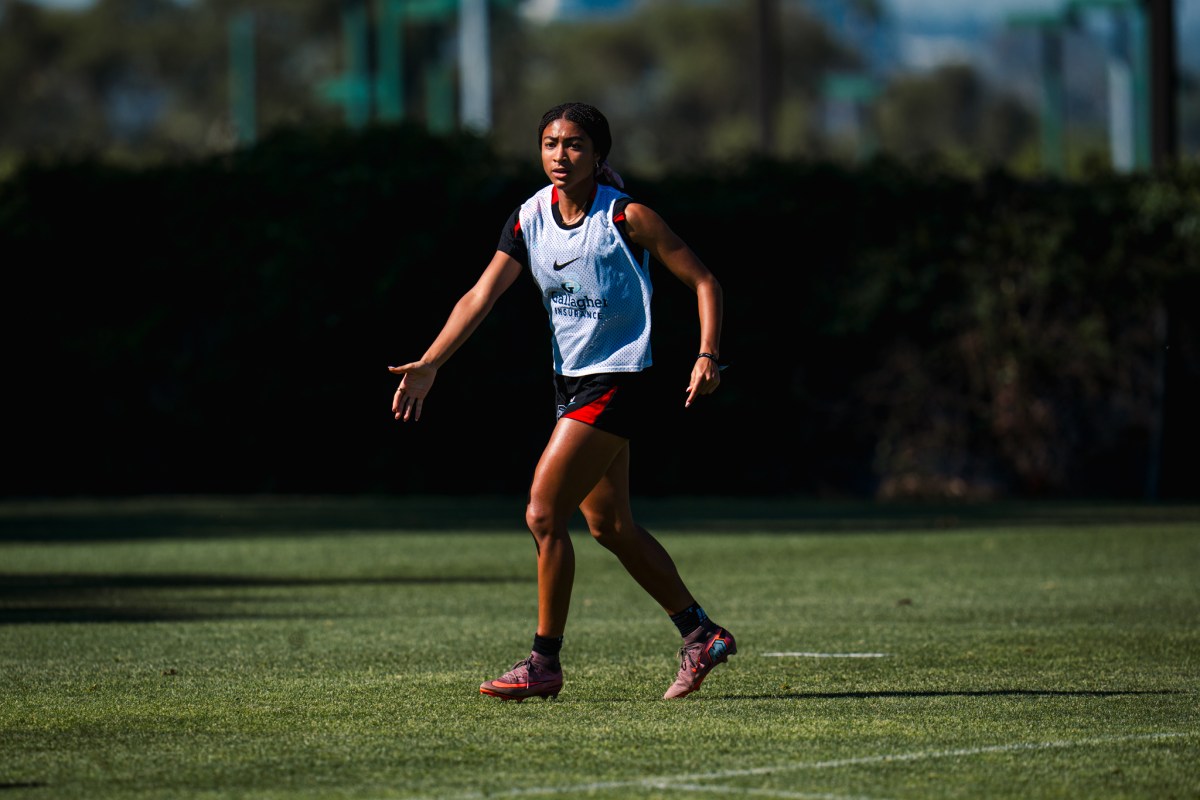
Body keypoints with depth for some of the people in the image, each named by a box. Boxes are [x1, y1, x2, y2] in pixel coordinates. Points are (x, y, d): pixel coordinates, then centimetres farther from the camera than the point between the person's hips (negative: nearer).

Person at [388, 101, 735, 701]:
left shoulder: (627, 218, -13)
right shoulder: (530, 218, 3)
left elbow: (702, 280, -7)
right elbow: (480, 296, -2)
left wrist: (708, 354, -19)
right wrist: (429, 364, -12)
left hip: (616, 381, -7)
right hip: (571, 382, 7)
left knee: (543, 514, -13)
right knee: (609, 526, 14)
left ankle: (544, 663, -4)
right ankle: (700, 634, 27)